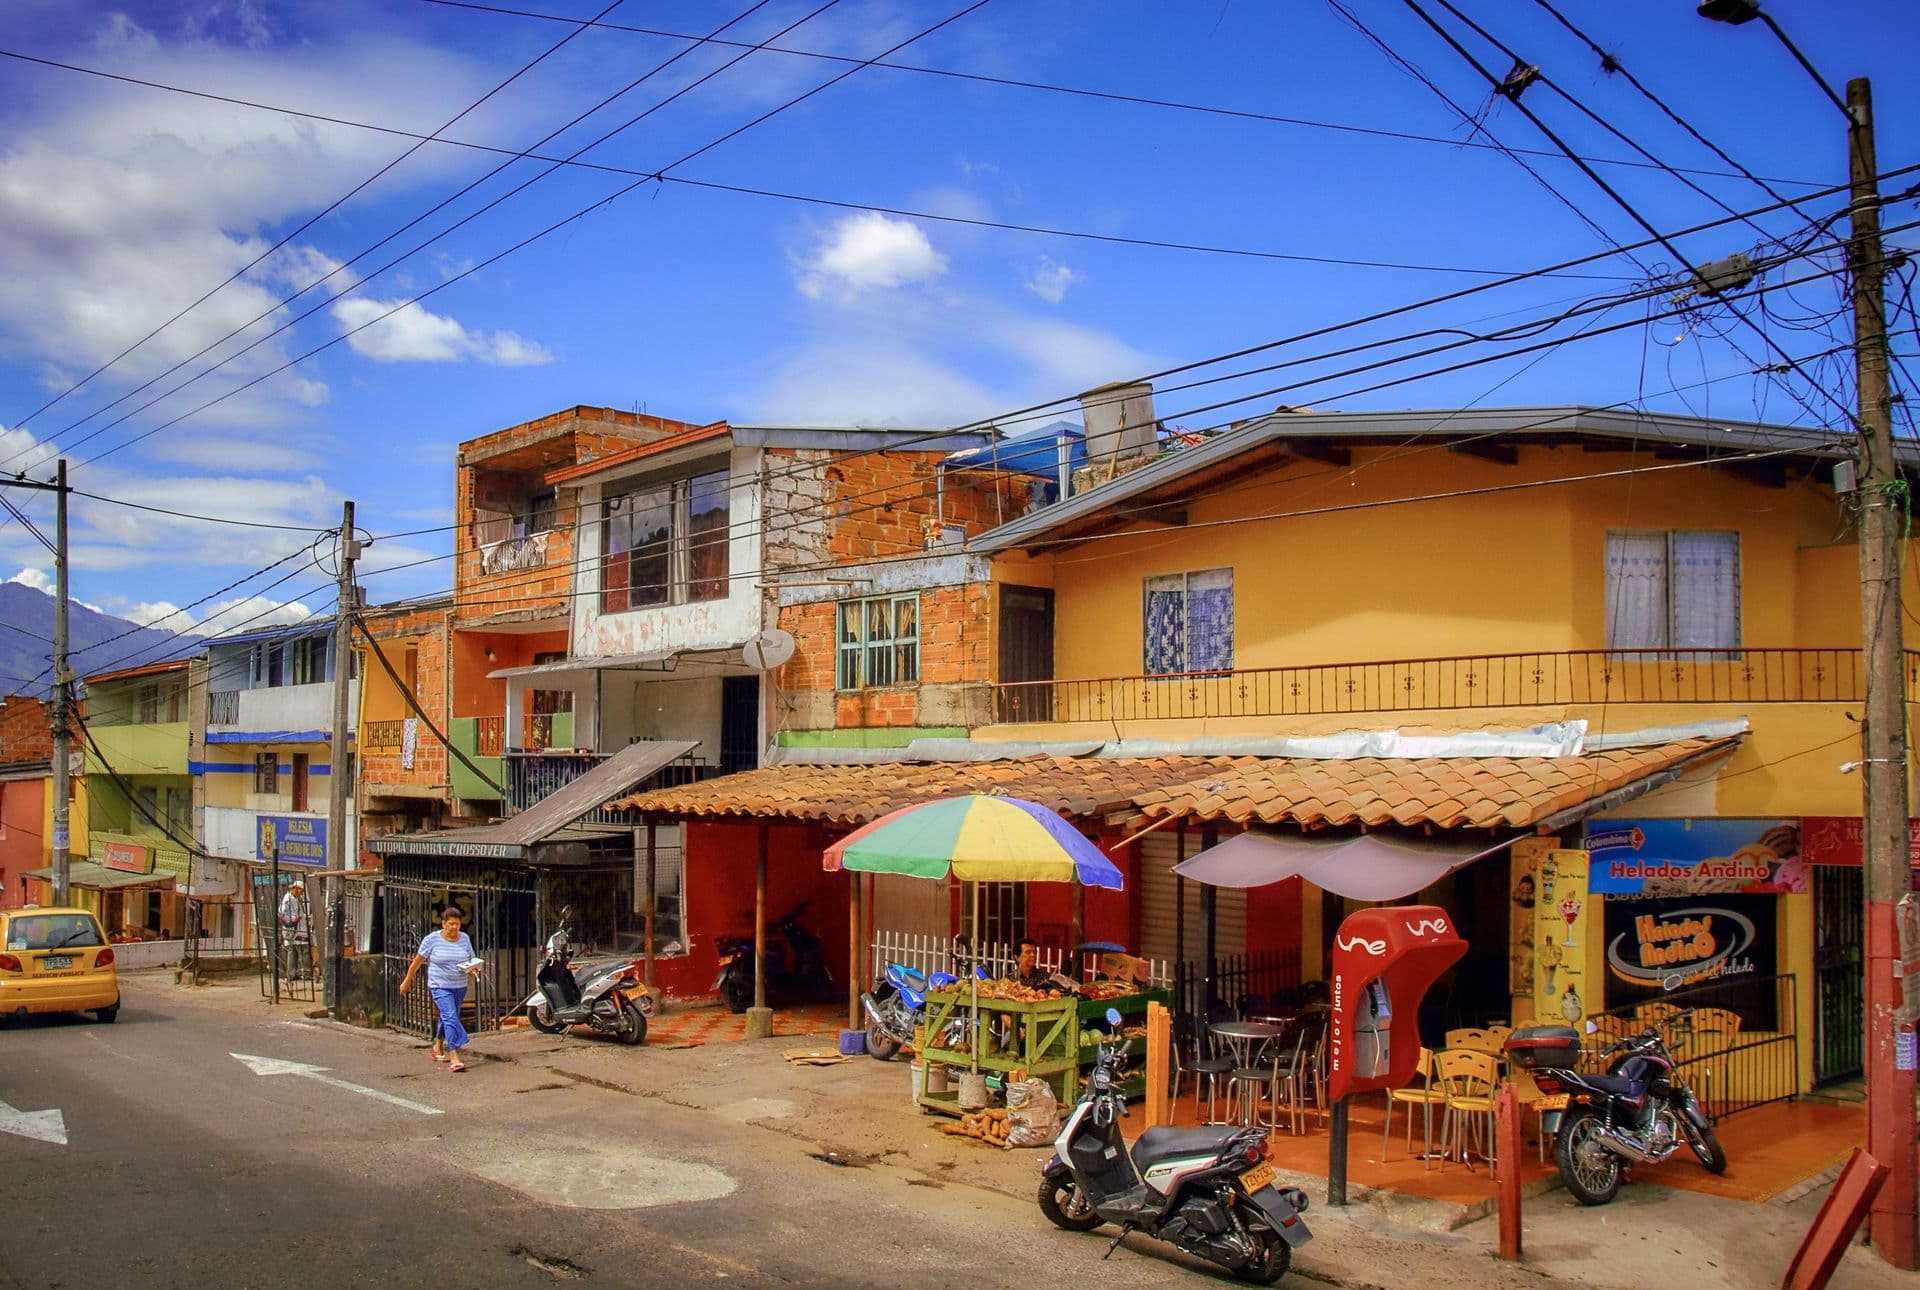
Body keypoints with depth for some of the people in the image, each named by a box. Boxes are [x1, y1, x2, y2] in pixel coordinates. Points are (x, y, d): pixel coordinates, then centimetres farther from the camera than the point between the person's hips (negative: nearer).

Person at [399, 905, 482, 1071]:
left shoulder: (464, 939, 5)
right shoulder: (432, 939, -7)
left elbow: (472, 962, 12)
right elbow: (417, 961, 1)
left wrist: (473, 970, -10)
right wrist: (407, 980, 6)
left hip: (460, 987, 5)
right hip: (441, 986, -5)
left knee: (446, 1018, 17)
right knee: (450, 1017, -17)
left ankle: (438, 1048, 38)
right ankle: (454, 1058, -21)